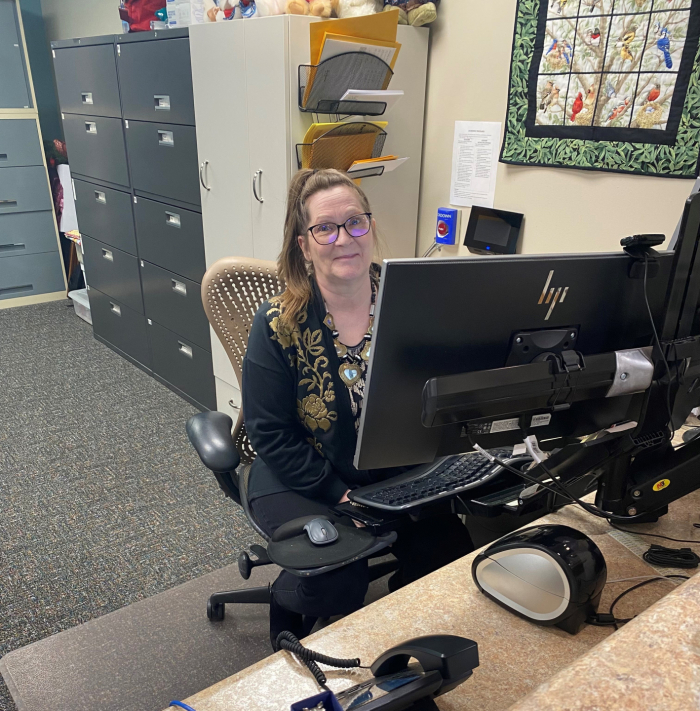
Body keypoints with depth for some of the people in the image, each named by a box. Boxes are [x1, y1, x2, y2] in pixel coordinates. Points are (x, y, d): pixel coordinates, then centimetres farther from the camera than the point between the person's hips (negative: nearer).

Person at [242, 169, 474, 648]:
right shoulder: (278, 324, -15)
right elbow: (272, 435, -12)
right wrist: (340, 494, -18)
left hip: (394, 474, 4)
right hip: (301, 479, -3)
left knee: (451, 552, -14)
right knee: (340, 580, -24)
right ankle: (287, 607, 13)